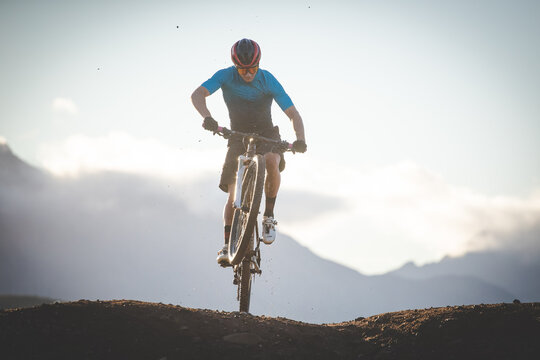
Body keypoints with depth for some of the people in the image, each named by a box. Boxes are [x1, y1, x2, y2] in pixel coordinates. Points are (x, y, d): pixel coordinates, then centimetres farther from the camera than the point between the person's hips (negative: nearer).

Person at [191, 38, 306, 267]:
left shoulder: (268, 81, -16)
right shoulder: (226, 76, -14)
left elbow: (293, 114, -19)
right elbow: (197, 95, -26)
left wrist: (300, 139, -38)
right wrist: (207, 117, -47)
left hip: (266, 135, -1)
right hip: (238, 137, 1)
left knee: (271, 161, -35)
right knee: (233, 194, -12)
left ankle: (269, 216, -18)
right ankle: (227, 246, -10)